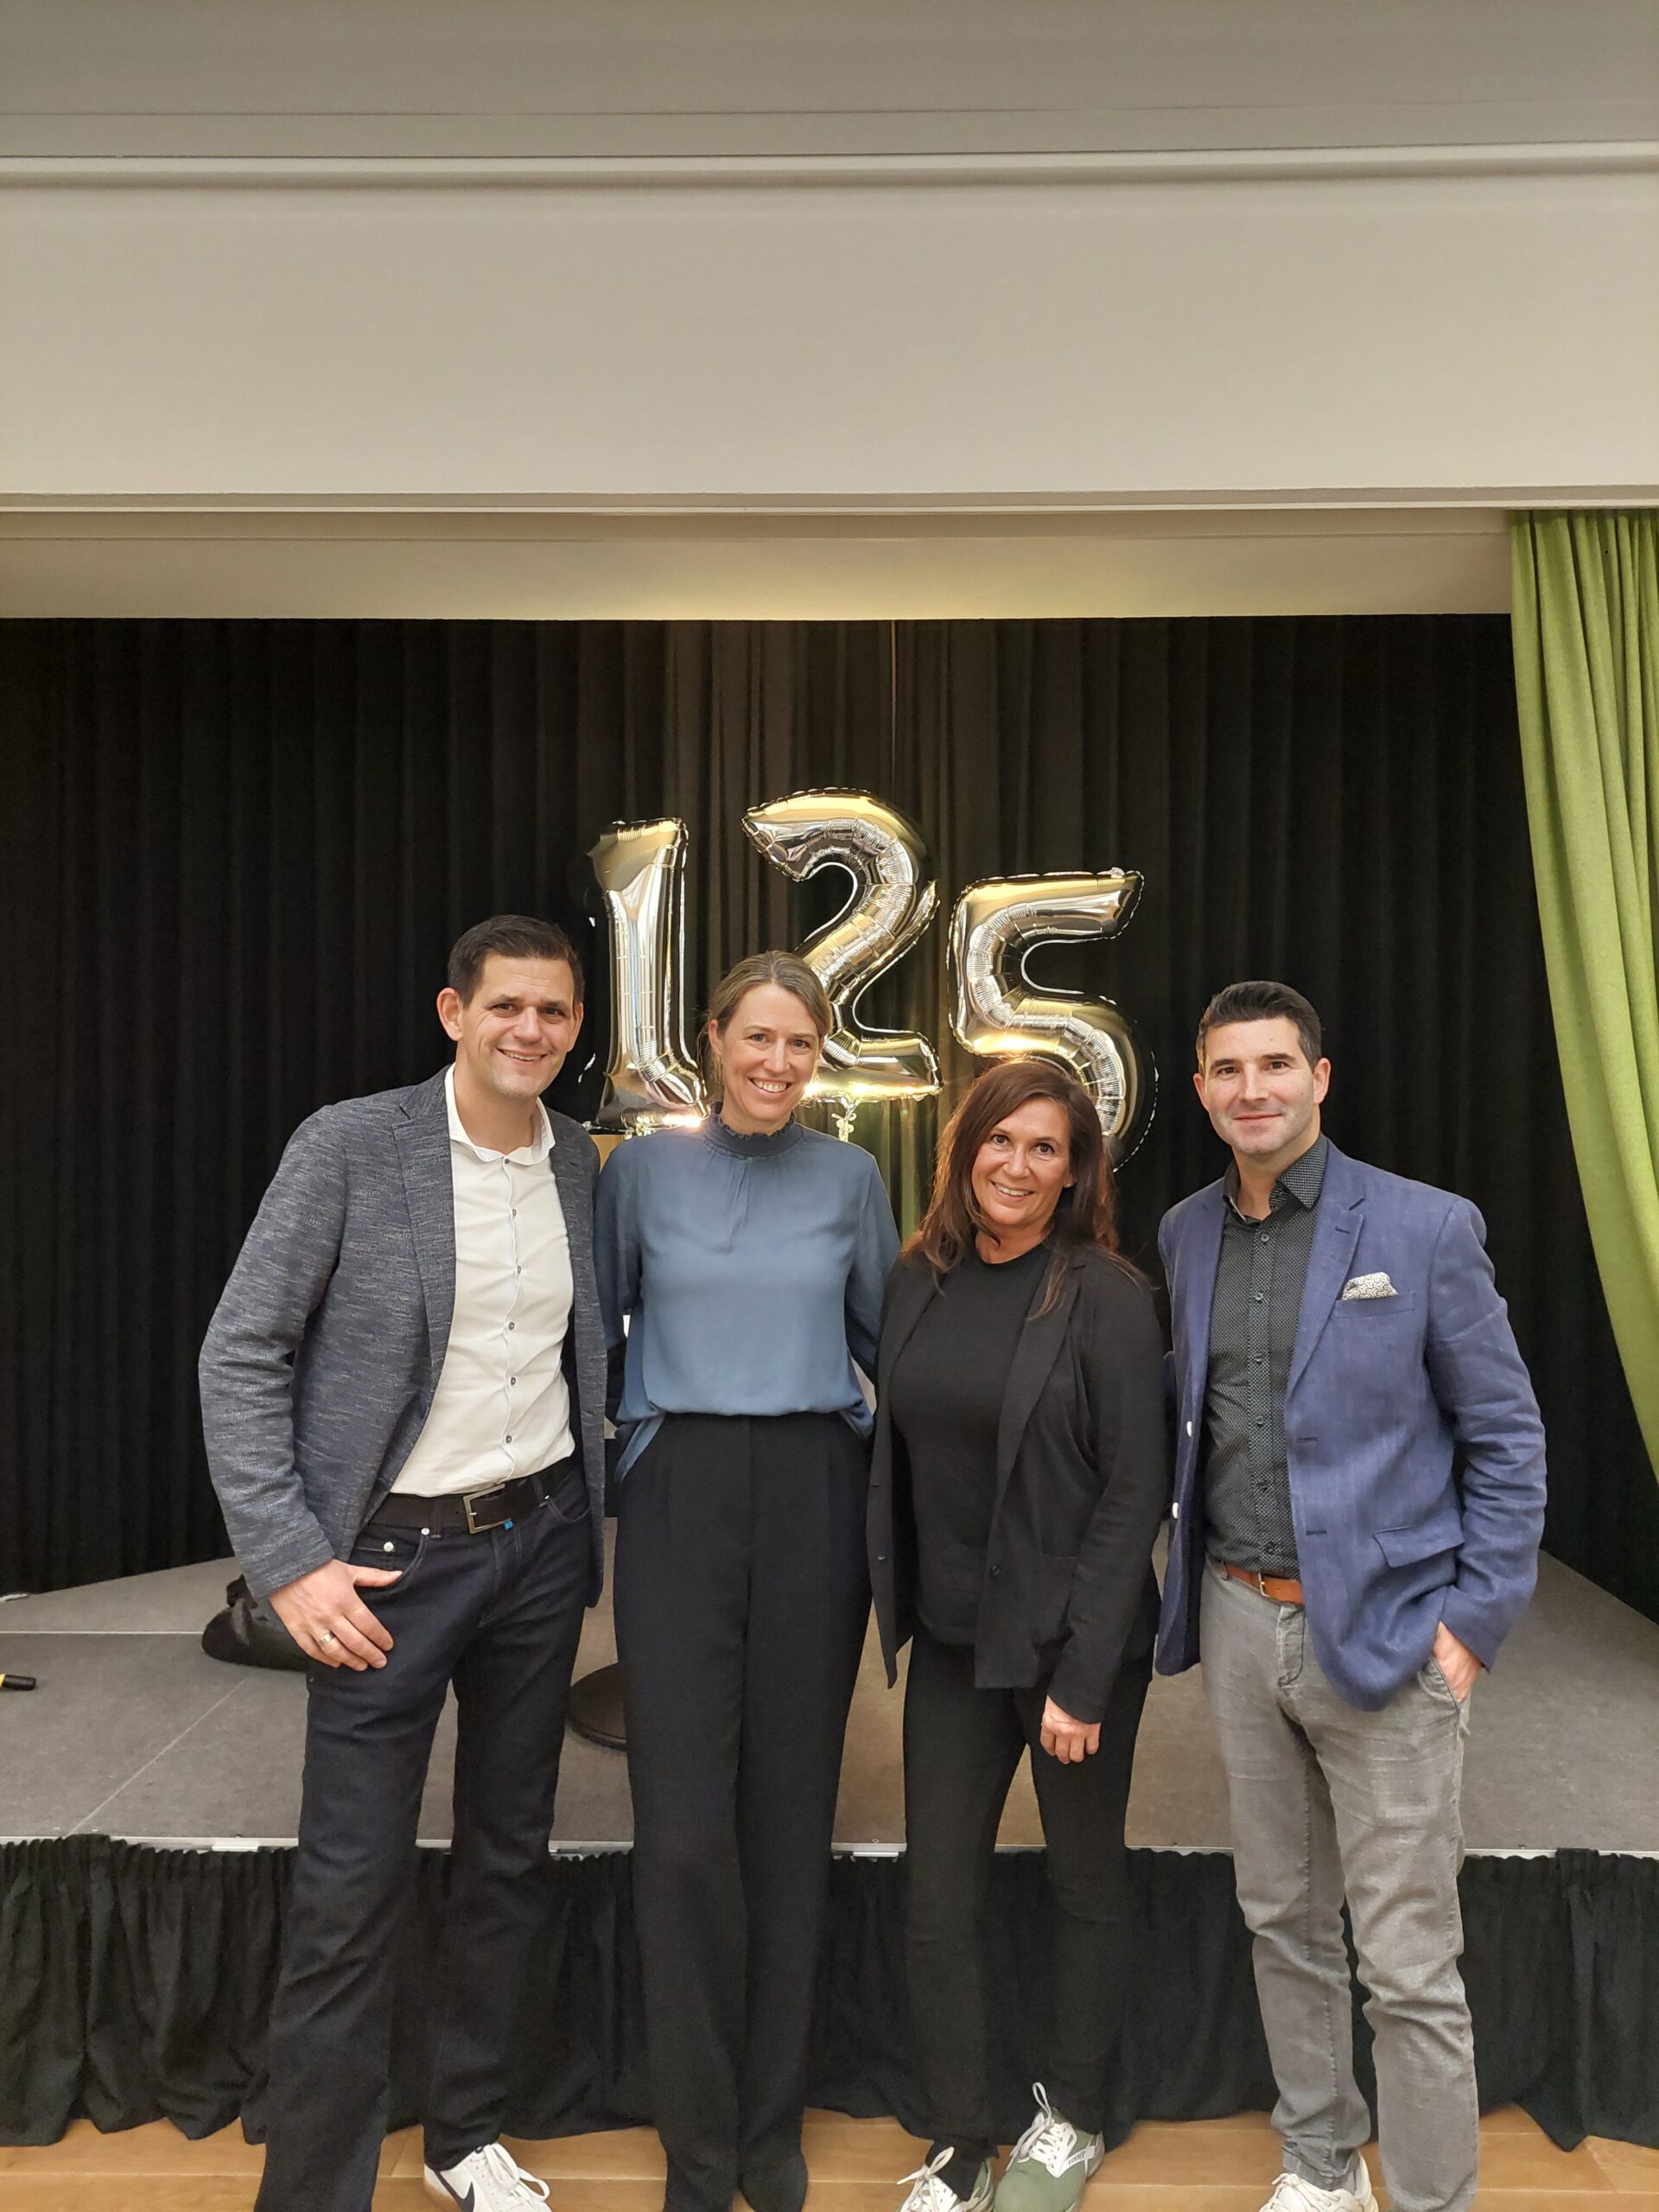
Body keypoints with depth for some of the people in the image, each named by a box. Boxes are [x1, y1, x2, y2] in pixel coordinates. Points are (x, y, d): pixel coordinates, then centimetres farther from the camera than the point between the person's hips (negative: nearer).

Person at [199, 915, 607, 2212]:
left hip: (540, 1542, 5)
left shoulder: (580, 1164, 3)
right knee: (351, 1892, 2)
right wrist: (289, 1563, -16)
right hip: (392, 1556, -5)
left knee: (510, 1857, 17)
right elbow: (241, 1356, -11)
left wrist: (588, 1515, 7)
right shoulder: (350, 1145, -12)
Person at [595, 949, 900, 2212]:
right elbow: (596, 1319, 10)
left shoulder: (848, 1177, 6)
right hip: (680, 1494, -1)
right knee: (685, 1822, -2)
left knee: (791, 1811, 10)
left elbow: (883, 1337, 14)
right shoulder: (645, 1169, 3)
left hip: (813, 1496, 1)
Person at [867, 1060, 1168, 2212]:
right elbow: (897, 1460, 7)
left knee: (1085, 1886, 16)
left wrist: (1083, 1673, -15)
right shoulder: (920, 1282, 0)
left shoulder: (1107, 1296, -13)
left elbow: (1134, 1490, -14)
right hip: (953, 1639, 4)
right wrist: (896, 1610, 4)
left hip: (1077, 1641, -3)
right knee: (937, 1905, 8)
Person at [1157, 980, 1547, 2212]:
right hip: (1241, 1624, 5)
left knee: (1410, 1969, 4)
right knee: (1283, 1921, 19)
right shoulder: (1187, 1234, 5)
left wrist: (1476, 1621, -9)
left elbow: (1506, 1436, -5)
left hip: (1384, 1634, -5)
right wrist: (1197, 1583, 7)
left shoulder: (1426, 1228, -9)